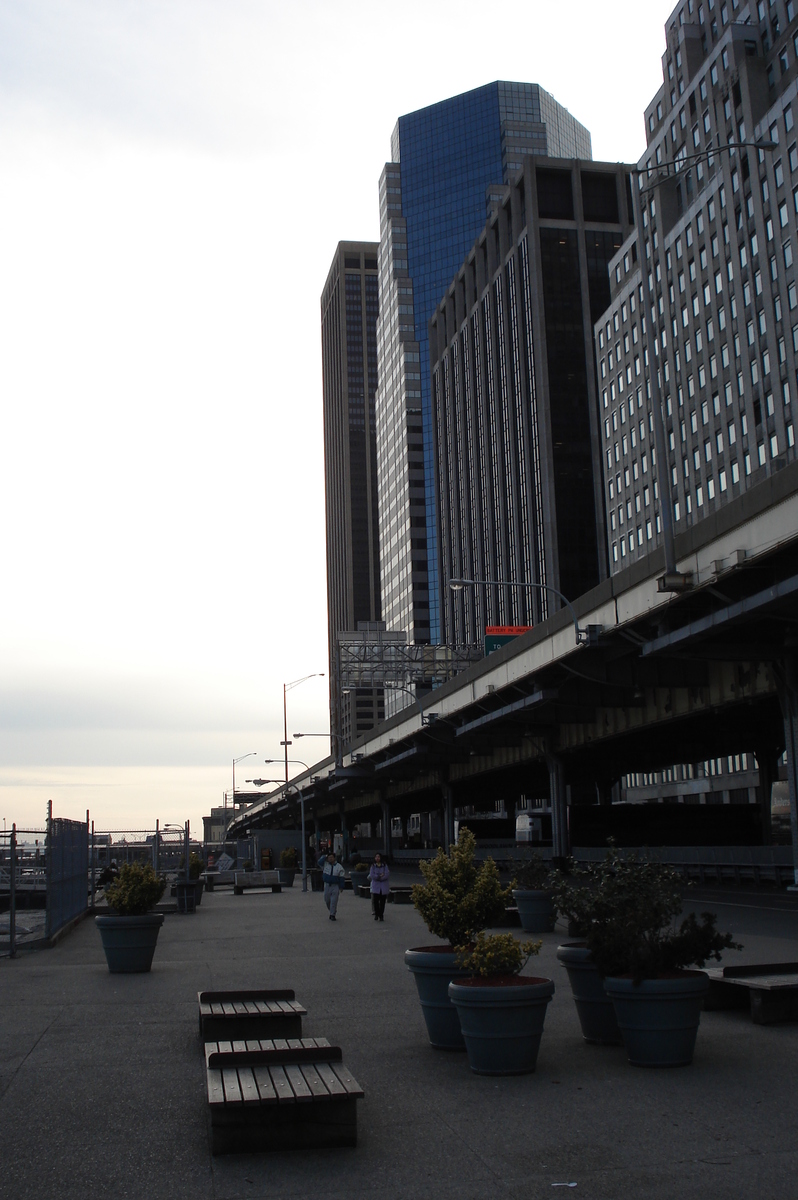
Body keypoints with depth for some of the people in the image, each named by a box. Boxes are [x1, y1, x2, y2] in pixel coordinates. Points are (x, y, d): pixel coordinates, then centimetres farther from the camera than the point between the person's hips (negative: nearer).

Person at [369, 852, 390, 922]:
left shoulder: (385, 865, 4)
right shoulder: (373, 866, 5)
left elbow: (387, 874, -9)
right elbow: (371, 875, -6)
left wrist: (377, 877, -12)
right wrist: (380, 876, -14)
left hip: (384, 887, 0)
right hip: (375, 886, 0)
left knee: (382, 901, -1)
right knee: (375, 901, -5)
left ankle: (381, 915, 8)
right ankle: (376, 914, 9)